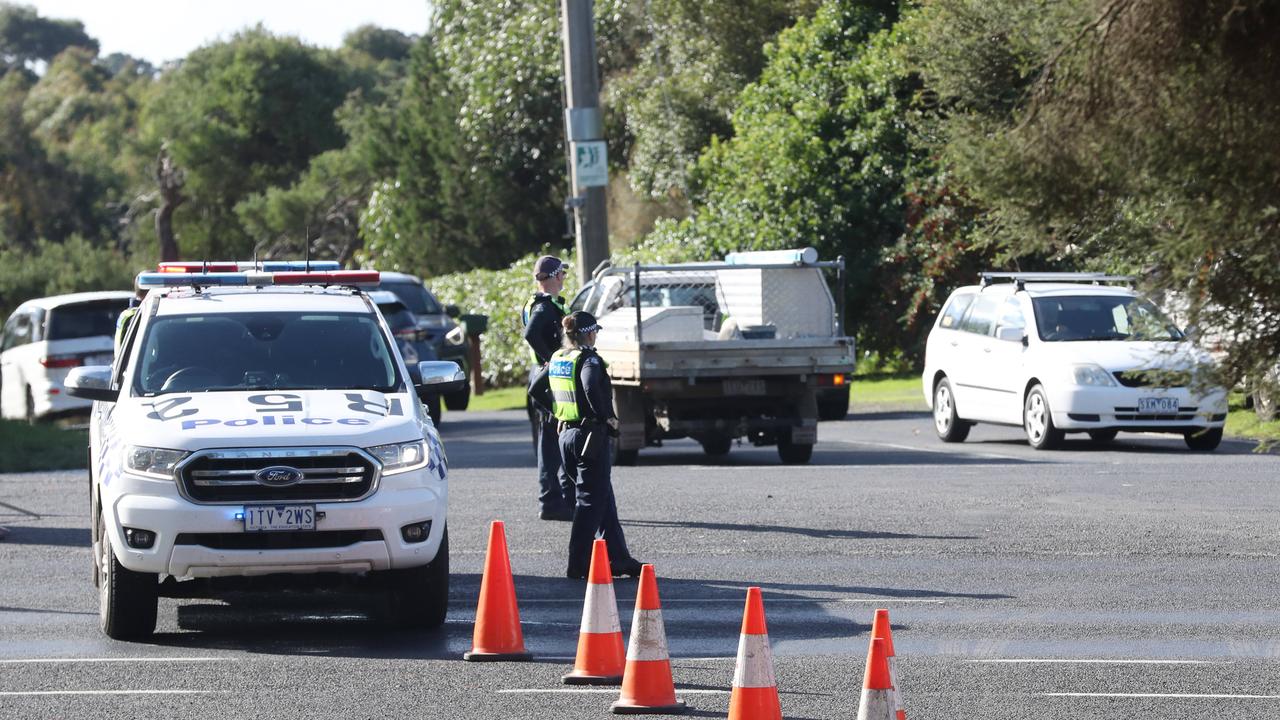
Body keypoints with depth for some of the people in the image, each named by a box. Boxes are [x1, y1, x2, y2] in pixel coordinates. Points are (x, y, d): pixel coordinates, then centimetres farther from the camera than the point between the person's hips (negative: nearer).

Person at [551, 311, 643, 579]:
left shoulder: (557, 359, 9)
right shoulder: (588, 359, -14)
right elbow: (591, 388, -31)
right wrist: (608, 417, -18)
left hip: (566, 434, 8)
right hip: (591, 434, -8)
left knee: (604, 497, 16)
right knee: (591, 500, -2)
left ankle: (618, 557, 19)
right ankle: (578, 564, -3)